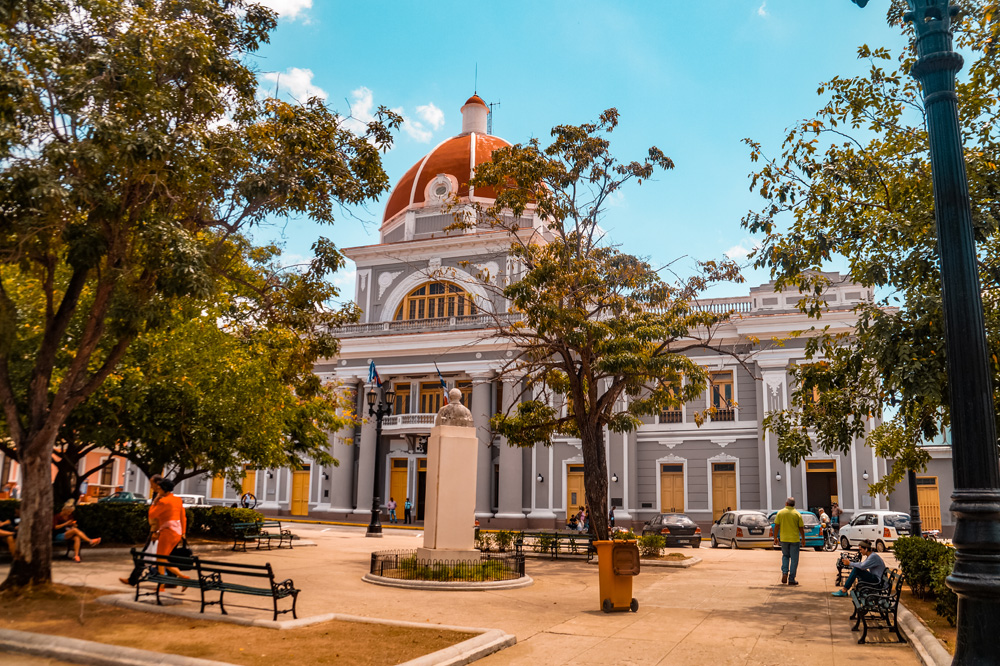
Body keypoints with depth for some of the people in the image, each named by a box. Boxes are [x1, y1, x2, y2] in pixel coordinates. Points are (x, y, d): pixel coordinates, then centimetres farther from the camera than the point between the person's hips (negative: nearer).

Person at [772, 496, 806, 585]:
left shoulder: (780, 513, -1)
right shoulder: (797, 514, -4)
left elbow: (776, 526, -1)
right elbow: (801, 528, -2)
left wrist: (775, 538, 8)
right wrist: (803, 539, 9)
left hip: (783, 539, 2)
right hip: (795, 539, -2)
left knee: (785, 556, 21)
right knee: (794, 559, 6)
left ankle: (784, 573, 3)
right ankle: (791, 579, 6)